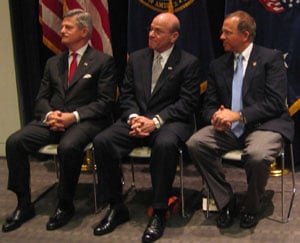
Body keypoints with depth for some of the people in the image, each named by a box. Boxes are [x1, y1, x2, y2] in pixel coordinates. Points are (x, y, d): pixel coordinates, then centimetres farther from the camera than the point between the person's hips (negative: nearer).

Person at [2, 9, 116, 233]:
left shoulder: (103, 61, 3)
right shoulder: (54, 63, 19)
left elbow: (106, 101, -5)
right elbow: (42, 98, 17)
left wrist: (74, 116, -17)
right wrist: (50, 114, -8)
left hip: (85, 121, -5)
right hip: (52, 120, 5)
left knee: (68, 146, -38)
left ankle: (65, 206, -16)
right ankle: (24, 205, -8)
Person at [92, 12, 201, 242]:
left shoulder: (189, 63, 0)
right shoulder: (136, 58, 13)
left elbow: (187, 103, -8)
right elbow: (126, 95, 11)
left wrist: (155, 121, -20)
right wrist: (134, 117, -10)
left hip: (170, 121, -4)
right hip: (137, 118, 5)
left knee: (165, 144, -39)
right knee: (101, 141, -22)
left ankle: (159, 212, -23)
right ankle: (117, 207, -7)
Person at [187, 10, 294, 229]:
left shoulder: (271, 58, -2)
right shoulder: (218, 65, 13)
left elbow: (275, 102, -12)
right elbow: (210, 104, 13)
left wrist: (238, 115, -22)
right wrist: (216, 118, -13)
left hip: (265, 125, -5)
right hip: (229, 128, 5)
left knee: (257, 155, -37)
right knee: (195, 144, -21)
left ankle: (251, 207, -5)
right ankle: (226, 202, -4)